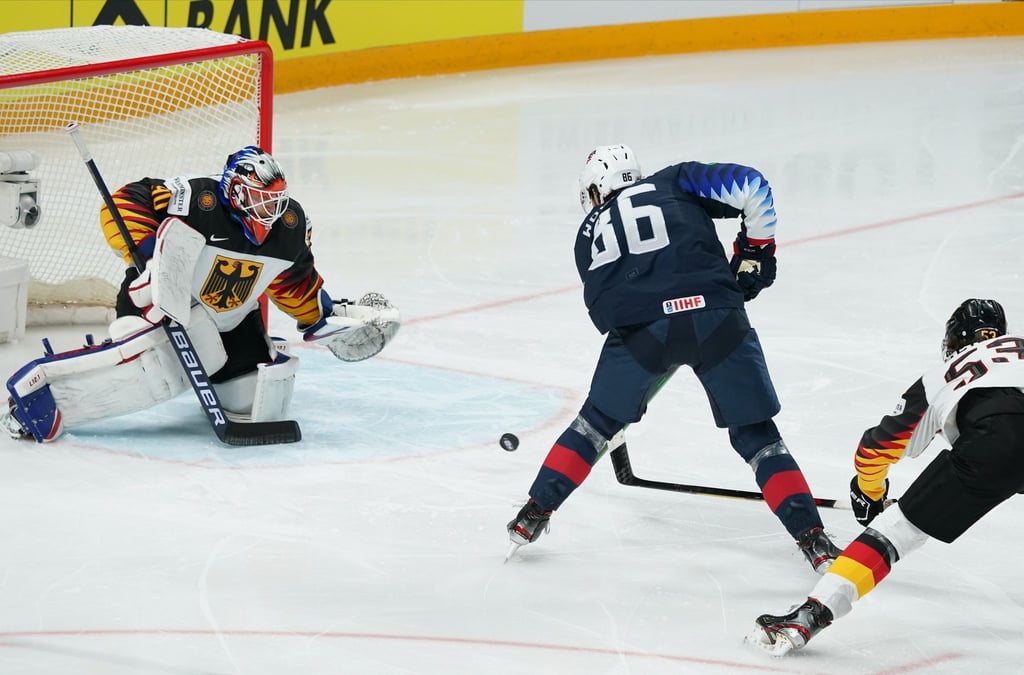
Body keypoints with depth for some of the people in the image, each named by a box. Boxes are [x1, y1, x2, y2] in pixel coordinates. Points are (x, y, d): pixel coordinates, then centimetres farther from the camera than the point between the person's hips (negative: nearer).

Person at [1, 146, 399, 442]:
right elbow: (123, 204, -25)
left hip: (231, 320, 6)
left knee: (255, 399, -8)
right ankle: (37, 386, -34)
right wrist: (149, 254, -34)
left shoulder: (290, 227, -5)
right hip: (157, 298, -6)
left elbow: (295, 281, 12)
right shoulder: (197, 201, -25)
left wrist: (328, 317, 9)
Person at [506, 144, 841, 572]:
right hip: (716, 318, -1)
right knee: (756, 436, 13)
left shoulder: (590, 235, 28)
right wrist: (755, 251, 21)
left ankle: (533, 516, 26)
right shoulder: (675, 182, 22)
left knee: (597, 422, 26)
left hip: (639, 327, 1)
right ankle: (813, 540, 5)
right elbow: (749, 185, 10)